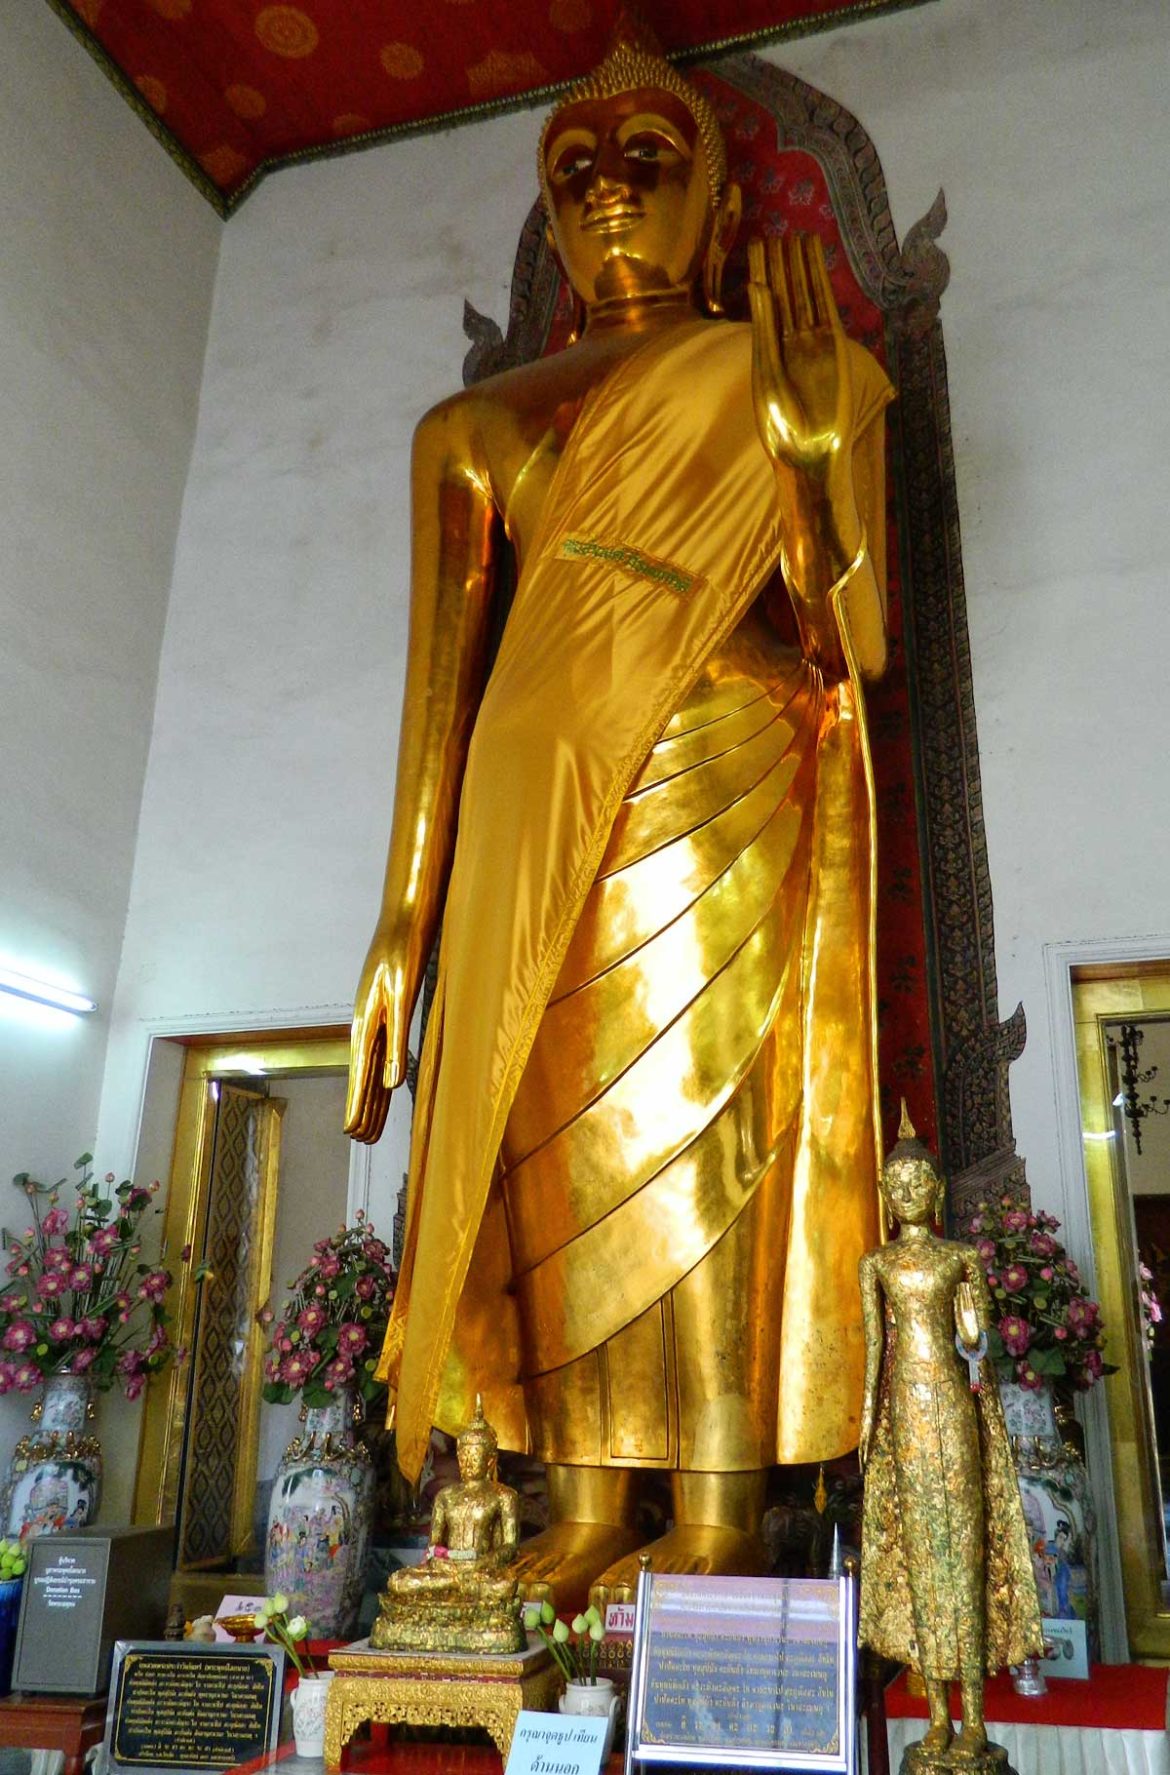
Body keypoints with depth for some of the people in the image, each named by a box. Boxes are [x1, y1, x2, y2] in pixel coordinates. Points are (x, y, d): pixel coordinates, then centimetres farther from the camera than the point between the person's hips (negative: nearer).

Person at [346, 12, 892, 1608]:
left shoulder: (778, 381, 11)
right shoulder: (489, 424, 19)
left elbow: (859, 648, 2)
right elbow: (444, 675, 11)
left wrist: (818, 454, -9)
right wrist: (408, 910, 5)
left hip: (719, 803, -3)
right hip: (535, 818, 4)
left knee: (699, 1139, -8)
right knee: (557, 1147, -1)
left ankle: (717, 1544, 2)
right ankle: (584, 1524, 9)